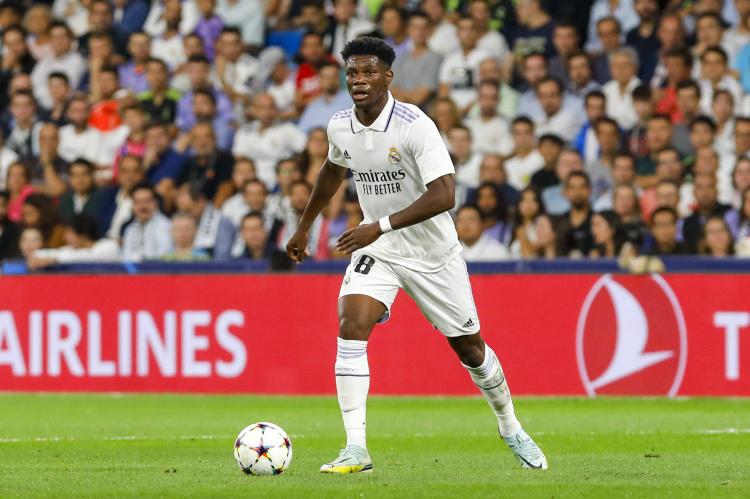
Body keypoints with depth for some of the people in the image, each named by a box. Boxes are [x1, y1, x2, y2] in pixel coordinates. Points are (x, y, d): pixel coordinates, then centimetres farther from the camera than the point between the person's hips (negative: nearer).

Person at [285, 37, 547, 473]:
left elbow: (444, 195, -32)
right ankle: (356, 449, -21)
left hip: (433, 252, -3)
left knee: (469, 347, 10)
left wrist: (382, 225, -37)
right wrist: (305, 227, 27)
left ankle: (511, 428, 37)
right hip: (377, 248, 3)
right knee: (351, 330, -21)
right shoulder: (340, 127, -5)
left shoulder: (415, 126, -23)